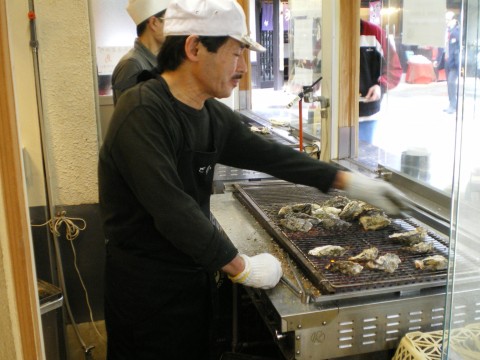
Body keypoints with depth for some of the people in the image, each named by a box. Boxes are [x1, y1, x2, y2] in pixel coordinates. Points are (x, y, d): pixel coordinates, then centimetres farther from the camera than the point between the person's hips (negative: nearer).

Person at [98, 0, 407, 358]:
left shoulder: (215, 115, 0)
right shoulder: (142, 114, -25)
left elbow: (269, 155, 8)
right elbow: (171, 209, -29)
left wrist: (350, 182, 6)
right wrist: (242, 268, -20)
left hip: (197, 274, 7)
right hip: (148, 289, -7)